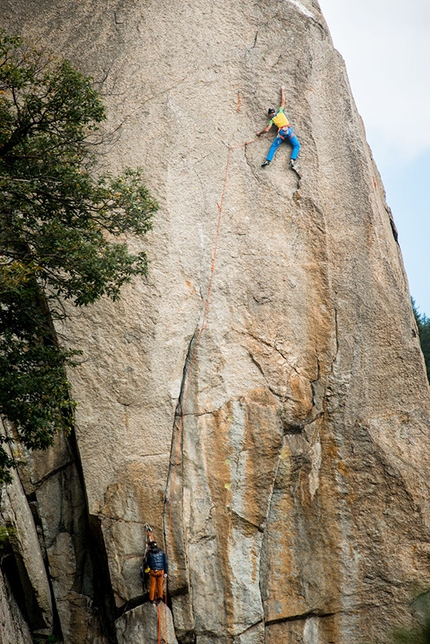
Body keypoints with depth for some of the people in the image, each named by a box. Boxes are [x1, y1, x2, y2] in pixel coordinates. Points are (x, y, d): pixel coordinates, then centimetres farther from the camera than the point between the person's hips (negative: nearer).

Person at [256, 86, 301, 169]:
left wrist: (259, 133, 27)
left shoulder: (272, 120, 15)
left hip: (281, 132, 0)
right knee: (296, 146, 1)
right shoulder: (280, 112, 18)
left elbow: (266, 130, 10)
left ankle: (267, 160, -11)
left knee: (273, 147, 7)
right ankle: (292, 161, -22)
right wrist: (282, 91, 38)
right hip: (289, 130, 0)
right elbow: (283, 101, 26)